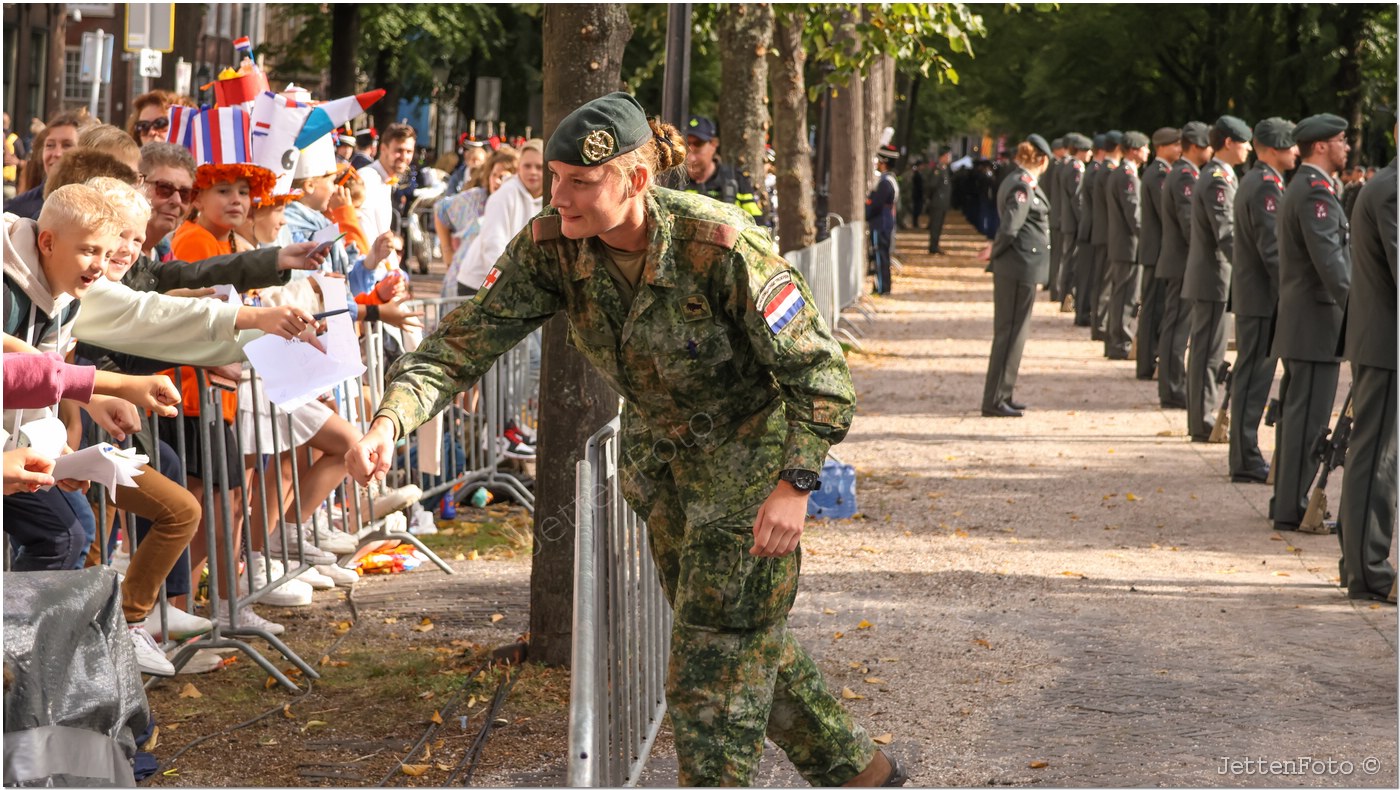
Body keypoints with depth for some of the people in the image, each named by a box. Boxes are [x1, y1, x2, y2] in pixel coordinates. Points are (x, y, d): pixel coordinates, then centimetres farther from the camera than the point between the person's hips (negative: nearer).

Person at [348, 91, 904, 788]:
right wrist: (389, 422, -35)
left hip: (748, 449, -7)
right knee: (737, 634, 18)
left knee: (717, 651, -5)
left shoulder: (718, 244, -31)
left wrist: (795, 484, -32)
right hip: (660, 454, 7)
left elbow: (814, 366, -25)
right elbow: (469, 338, -18)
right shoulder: (552, 246, -17)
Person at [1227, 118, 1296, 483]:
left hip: (1248, 295, 10)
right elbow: (1273, 247, -21)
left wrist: (1286, 291, 20)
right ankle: (1246, 461, -3)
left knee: (1249, 377, 14)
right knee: (1254, 378, -6)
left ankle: (1244, 455, 20)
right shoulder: (1267, 186, -16)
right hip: (1263, 299, -10)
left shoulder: (1252, 181, 16)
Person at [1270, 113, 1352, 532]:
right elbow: (1330, 262, -24)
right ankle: (1294, 509, -6)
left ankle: (1287, 501, 22)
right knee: (1309, 417, -8)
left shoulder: (1299, 187, 17)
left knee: (1295, 414, 15)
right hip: (1316, 324, -11)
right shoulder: (1316, 192, -16)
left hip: (1296, 322, 11)